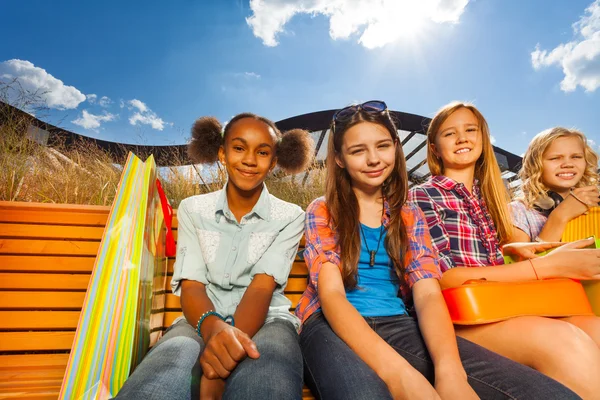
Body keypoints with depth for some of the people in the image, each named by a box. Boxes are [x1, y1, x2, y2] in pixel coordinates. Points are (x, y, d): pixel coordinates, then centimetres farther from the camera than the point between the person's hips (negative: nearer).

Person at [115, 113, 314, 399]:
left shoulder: (290, 216, -1)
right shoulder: (193, 210, 4)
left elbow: (262, 287, -12)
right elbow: (191, 286, -5)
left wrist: (221, 367, -28)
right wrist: (214, 328, -29)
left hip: (266, 319, 0)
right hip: (204, 320, 1)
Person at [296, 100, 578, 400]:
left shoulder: (410, 217, 12)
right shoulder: (322, 212, 2)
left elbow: (428, 295, -2)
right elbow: (331, 293, -12)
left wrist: (450, 370, -25)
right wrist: (395, 371, -29)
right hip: (334, 327, -3)